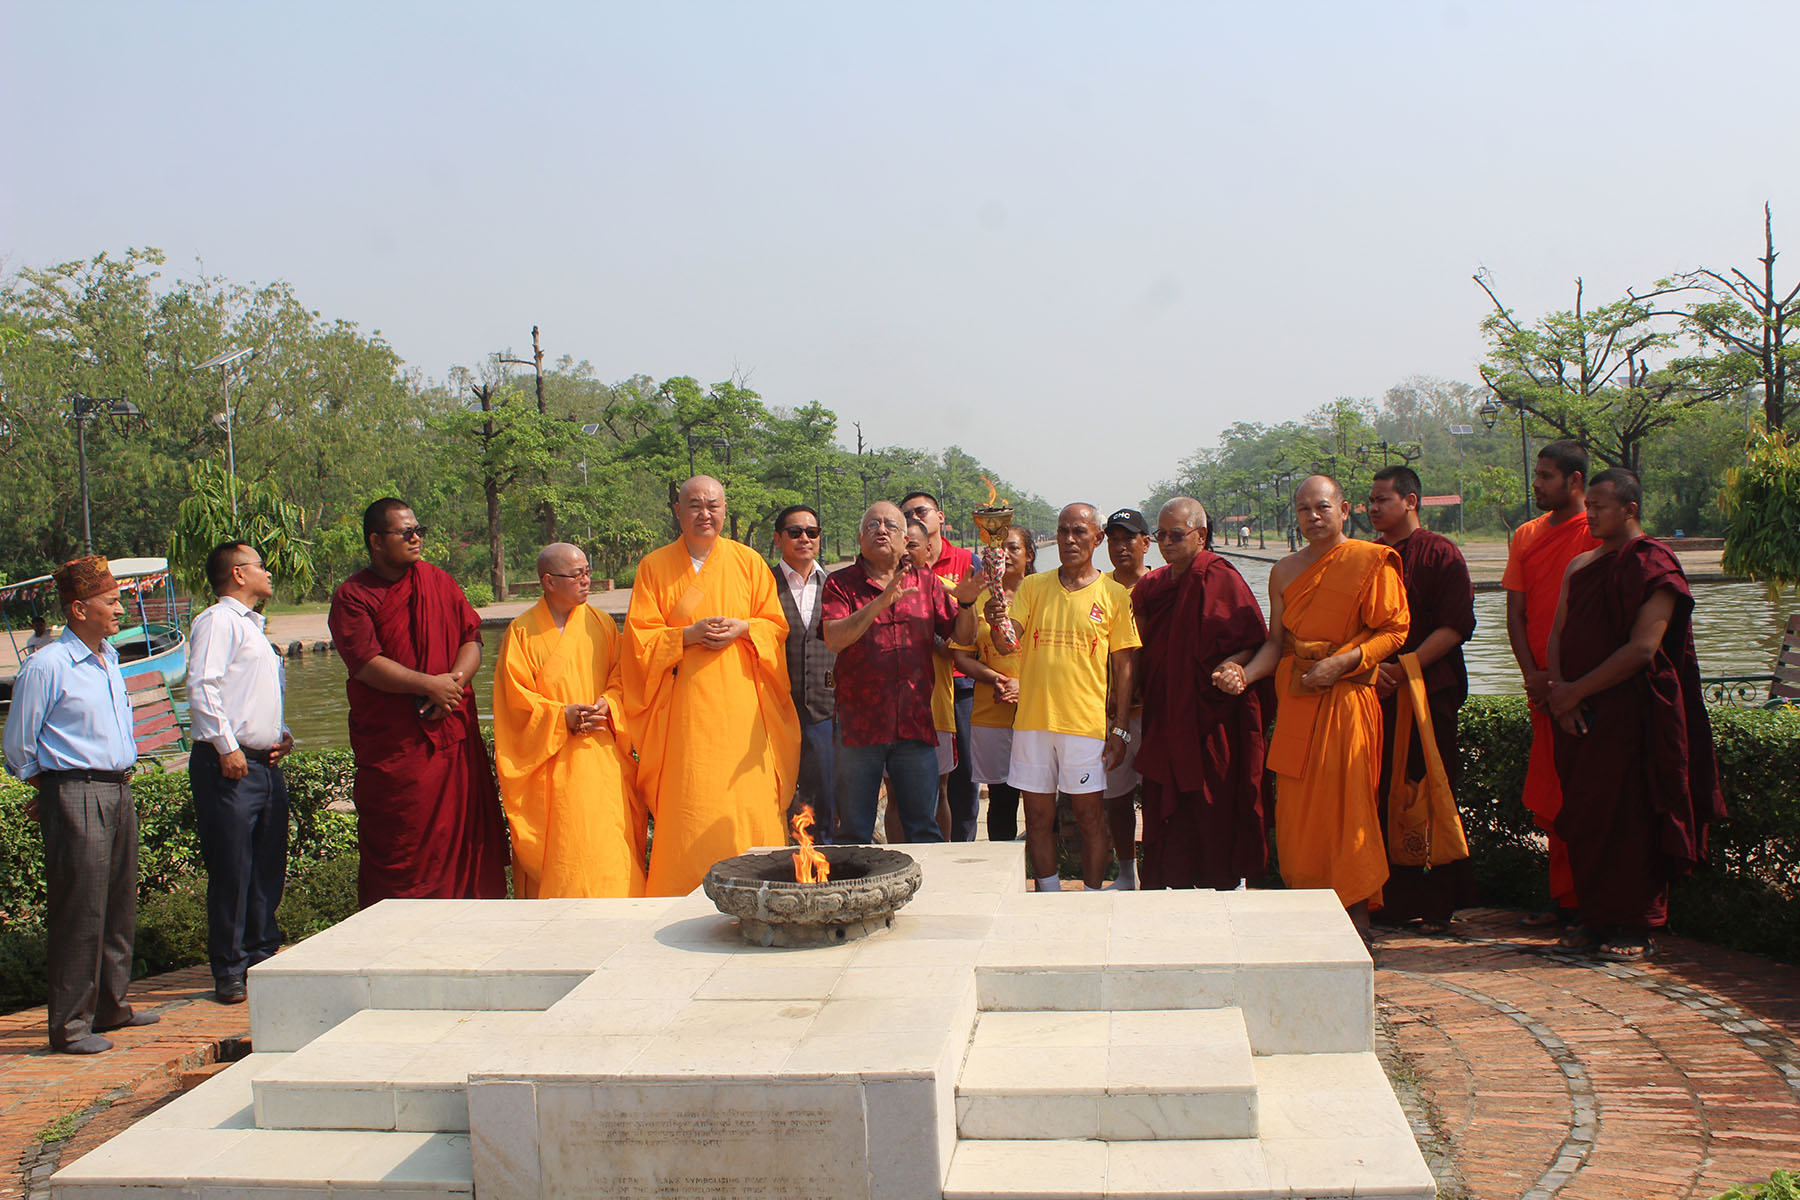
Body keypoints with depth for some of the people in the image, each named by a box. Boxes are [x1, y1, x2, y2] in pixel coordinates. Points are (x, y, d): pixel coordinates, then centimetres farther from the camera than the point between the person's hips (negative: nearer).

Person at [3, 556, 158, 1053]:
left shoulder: (110, 659, 14)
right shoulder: (46, 666, -11)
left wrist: (120, 776, 16)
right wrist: (54, 791, 4)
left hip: (119, 792, 8)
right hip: (76, 798, -8)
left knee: (120, 905, 14)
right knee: (79, 911, -5)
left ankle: (110, 1007, 26)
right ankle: (70, 1024, 3)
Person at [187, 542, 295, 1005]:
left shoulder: (253, 627, 24)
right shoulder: (217, 621, -5)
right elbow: (201, 687, -16)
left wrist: (281, 733, 14)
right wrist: (227, 748, -19)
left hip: (265, 764, 9)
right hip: (229, 766, -9)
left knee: (268, 869, 12)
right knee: (231, 871, -7)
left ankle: (263, 955, 21)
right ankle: (229, 971, -1)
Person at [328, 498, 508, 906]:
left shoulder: (439, 582, 13)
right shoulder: (352, 596, -1)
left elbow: (472, 639, 8)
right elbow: (366, 663, -12)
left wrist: (454, 683, -10)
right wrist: (429, 684, -17)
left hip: (454, 732, 4)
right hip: (392, 744, -4)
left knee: (464, 835, 3)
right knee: (397, 845, -2)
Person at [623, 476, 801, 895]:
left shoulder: (748, 562, 10)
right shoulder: (654, 566, 8)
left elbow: (776, 625, 11)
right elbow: (640, 637, 4)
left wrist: (742, 629, -9)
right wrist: (689, 634, -12)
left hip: (741, 706, 1)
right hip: (684, 710, -1)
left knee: (750, 804, -5)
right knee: (689, 812, -5)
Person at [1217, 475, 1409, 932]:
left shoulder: (1371, 562, -4)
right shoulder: (1285, 571, 11)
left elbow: (1394, 631, -5)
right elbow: (1276, 641, 12)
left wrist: (1341, 663, -15)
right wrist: (1245, 673, -6)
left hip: (1346, 697, -5)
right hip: (1295, 698, 5)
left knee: (1345, 803, -5)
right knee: (1295, 805, 6)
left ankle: (1358, 913, 5)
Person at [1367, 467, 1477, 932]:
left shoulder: (1441, 554, -1)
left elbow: (1456, 625, -9)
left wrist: (1404, 667, -17)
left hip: (1429, 690, -5)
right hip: (1376, 693, 5)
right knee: (1384, 797, 3)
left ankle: (1438, 905, 4)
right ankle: (1394, 900, 11)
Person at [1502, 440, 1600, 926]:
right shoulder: (1526, 536, 13)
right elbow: (1515, 612, 11)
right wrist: (1531, 673, -2)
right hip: (1542, 687, 6)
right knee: (1551, 800, 9)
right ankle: (1564, 899, 18)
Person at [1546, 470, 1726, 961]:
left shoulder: (1652, 565, -8)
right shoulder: (1580, 566, 15)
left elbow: (1641, 648, -16)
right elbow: (1557, 635, 11)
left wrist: (1576, 691, -13)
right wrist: (1560, 692, -6)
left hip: (1632, 714, -7)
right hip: (1580, 716, 7)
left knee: (1629, 817, -3)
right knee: (1585, 816, 8)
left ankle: (1638, 927, 6)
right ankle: (1597, 917, 18)